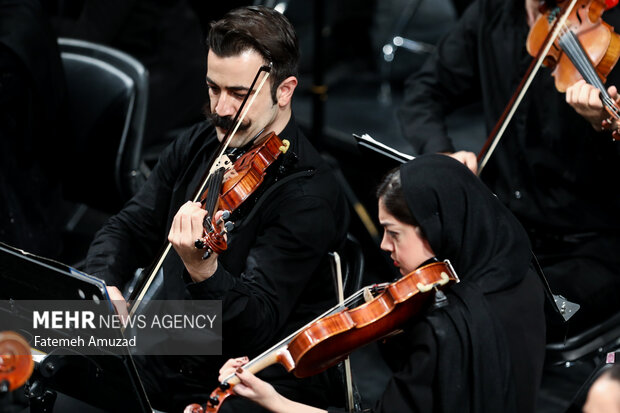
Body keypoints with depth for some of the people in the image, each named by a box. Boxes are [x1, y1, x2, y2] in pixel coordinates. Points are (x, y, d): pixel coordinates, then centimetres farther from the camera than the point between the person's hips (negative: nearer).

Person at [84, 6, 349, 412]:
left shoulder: (309, 193, -17)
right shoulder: (196, 146, 6)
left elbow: (258, 326, -22)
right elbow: (129, 228, 11)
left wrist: (203, 273, -42)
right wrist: (104, 283, -11)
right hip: (170, 368, 7)